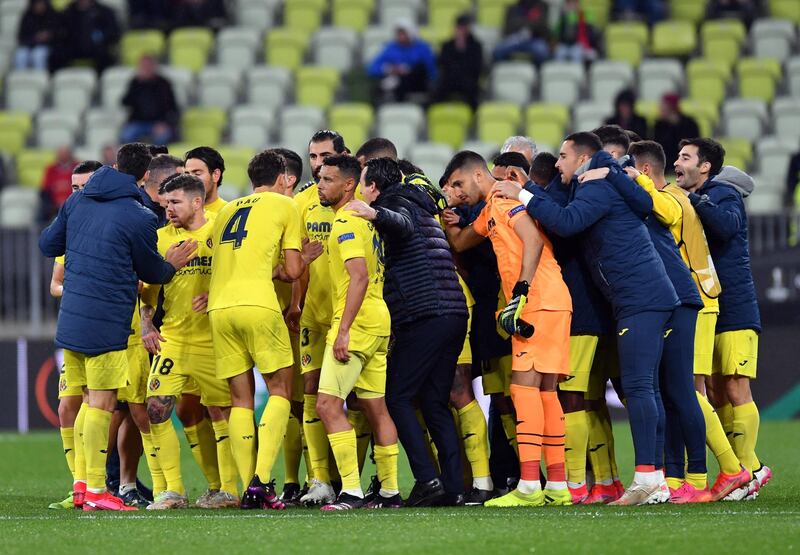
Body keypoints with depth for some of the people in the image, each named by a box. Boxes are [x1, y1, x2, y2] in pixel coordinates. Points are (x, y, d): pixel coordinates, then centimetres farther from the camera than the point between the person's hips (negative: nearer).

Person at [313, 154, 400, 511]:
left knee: (328, 404, -13)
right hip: (377, 322, 10)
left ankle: (352, 491, -19)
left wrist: (343, 330, -25)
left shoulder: (346, 223, -12)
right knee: (375, 408, 12)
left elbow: (360, 277, -22)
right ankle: (390, 492, 14)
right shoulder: (364, 220, 18)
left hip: (357, 322, -10)